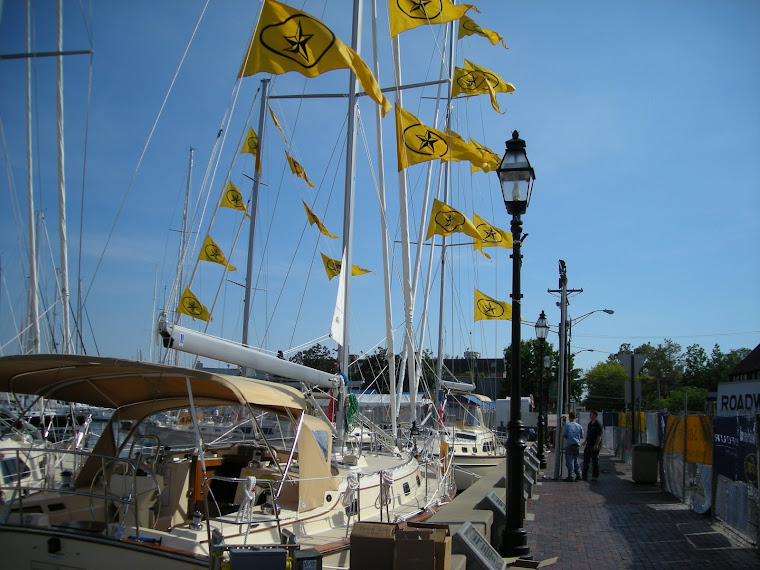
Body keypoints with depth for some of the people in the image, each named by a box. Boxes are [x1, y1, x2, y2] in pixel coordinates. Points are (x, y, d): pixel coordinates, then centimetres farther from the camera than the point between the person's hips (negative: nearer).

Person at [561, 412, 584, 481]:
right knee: (575, 460, 17)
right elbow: (581, 436, 11)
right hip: (577, 445, 5)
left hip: (569, 445, -5)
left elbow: (563, 435, -6)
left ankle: (570, 476, -4)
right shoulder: (579, 426, 6)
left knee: (570, 460, -3)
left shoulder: (567, 425, -9)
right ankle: (578, 474, 13)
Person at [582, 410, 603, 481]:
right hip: (588, 445, 8)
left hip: (594, 446, -8)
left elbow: (599, 436, -17)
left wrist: (596, 445, -22)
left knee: (595, 461, 0)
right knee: (586, 460, 8)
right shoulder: (590, 423, 14)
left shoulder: (598, 424, -12)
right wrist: (585, 441, 18)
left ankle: (595, 476, 8)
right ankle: (584, 476, 13)